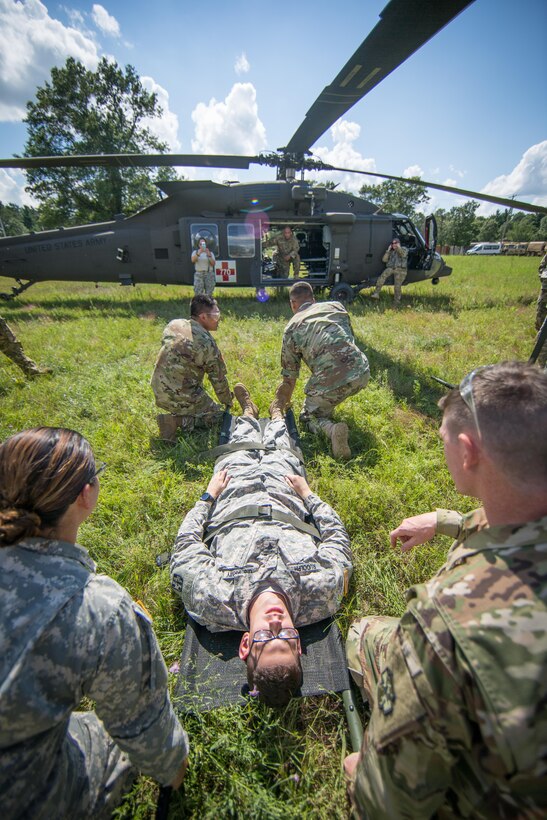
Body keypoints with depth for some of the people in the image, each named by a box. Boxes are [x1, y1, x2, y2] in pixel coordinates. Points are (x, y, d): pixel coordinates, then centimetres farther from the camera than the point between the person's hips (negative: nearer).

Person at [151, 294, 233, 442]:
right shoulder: (207, 343, -19)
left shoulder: (173, 324, 0)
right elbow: (218, 378, -10)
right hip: (179, 398, -8)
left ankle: (177, 412, 15)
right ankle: (176, 421, -9)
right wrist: (228, 401, 9)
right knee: (217, 415, 6)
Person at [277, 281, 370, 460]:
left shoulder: (292, 328, 8)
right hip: (362, 373, 5)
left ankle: (331, 428, -12)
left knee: (308, 415, 19)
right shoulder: (336, 306, 16)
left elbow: (289, 376, 10)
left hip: (331, 382, -5)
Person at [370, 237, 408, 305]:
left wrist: (399, 247, 0)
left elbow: (403, 255, -10)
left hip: (400, 270, -3)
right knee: (382, 277, -26)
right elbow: (384, 260, 13)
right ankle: (376, 293, -33)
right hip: (390, 268, 3)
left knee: (397, 286, -16)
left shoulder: (404, 249, 14)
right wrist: (388, 250, 10)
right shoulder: (391, 252, 26)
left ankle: (397, 301, -4)